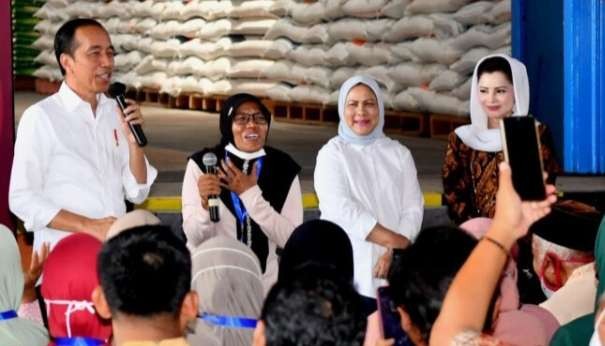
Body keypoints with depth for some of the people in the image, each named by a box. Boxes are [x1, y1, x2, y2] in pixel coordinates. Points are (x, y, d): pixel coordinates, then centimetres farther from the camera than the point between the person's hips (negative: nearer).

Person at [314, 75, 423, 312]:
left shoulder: (399, 154, 13)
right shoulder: (332, 154, 3)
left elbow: (413, 207, 5)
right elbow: (341, 208, -11)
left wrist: (395, 252, -13)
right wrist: (398, 242, -14)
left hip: (395, 273, 3)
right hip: (348, 273, -2)